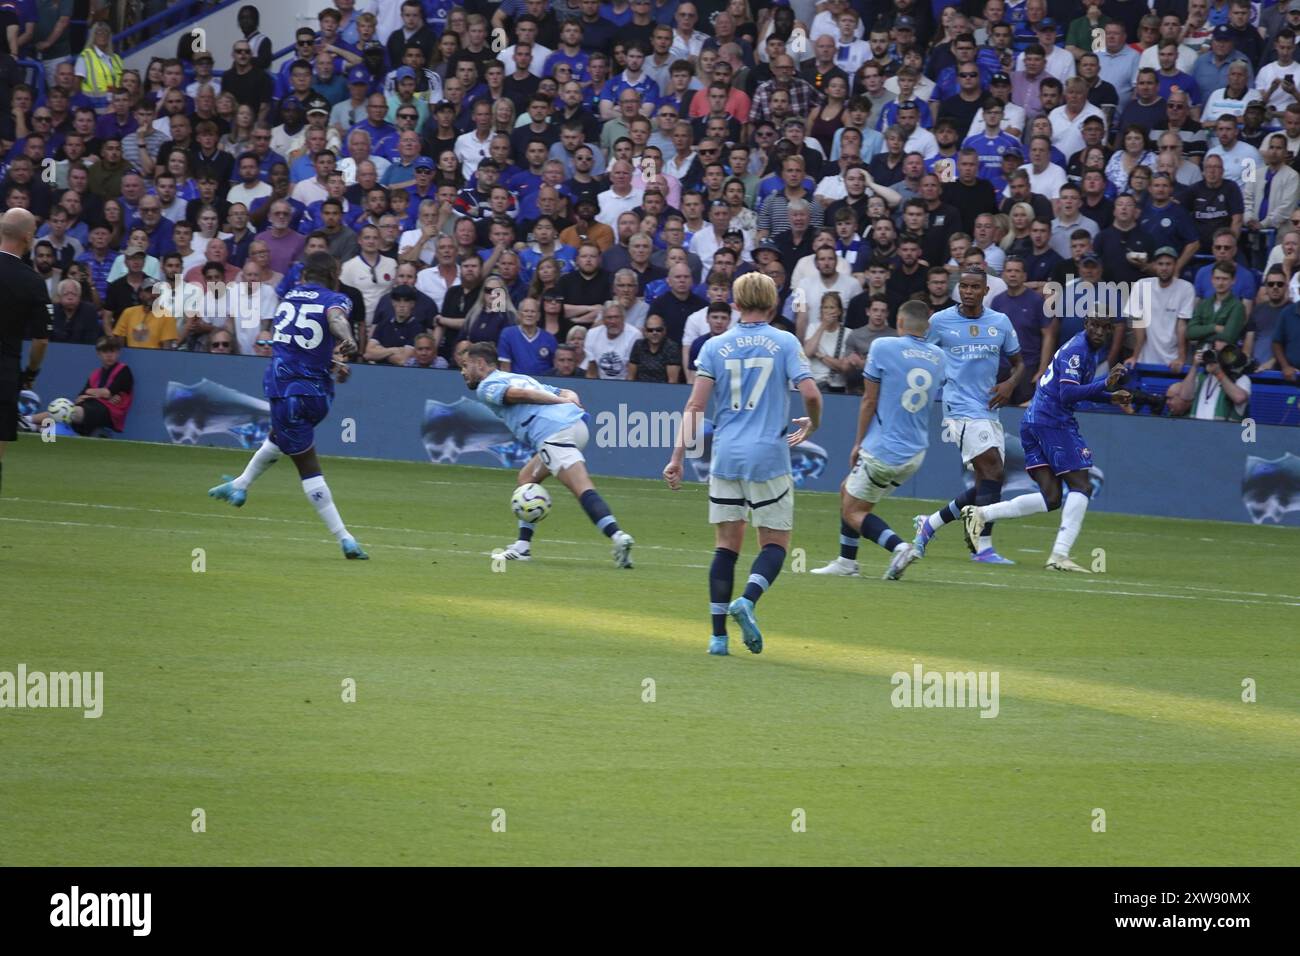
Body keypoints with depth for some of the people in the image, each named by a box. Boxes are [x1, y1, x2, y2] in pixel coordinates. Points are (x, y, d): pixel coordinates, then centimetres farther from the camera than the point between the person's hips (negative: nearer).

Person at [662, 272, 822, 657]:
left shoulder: (715, 346, 5)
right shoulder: (785, 343, 0)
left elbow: (696, 405, -1)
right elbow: (810, 394, -9)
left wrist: (678, 456, 0)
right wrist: (811, 424, 12)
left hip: (726, 456, 2)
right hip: (769, 457, -2)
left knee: (726, 545, 8)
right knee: (774, 543, 7)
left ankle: (718, 635, 2)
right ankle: (747, 600, -21)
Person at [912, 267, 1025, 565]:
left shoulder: (1000, 322, 9)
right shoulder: (940, 321, 0)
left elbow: (1018, 362, 17)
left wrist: (1010, 384, -3)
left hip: (989, 409, 6)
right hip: (961, 407, -6)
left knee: (986, 488, 5)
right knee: (992, 470, -20)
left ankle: (930, 523, 23)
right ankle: (983, 547, -20)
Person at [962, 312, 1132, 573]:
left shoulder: (1097, 350, 18)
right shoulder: (1077, 350, -13)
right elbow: (1067, 393, -24)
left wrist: (1110, 397, 14)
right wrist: (1105, 385, -34)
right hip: (1054, 422, -9)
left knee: (1051, 498, 5)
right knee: (1081, 485, -7)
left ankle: (980, 514, -1)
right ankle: (1060, 555, -14)